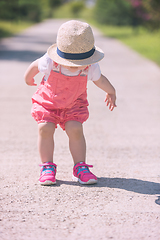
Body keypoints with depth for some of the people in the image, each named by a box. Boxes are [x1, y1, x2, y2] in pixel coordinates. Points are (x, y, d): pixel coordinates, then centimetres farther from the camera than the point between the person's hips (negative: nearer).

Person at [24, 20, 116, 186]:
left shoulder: (90, 67, -23)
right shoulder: (50, 62, -28)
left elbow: (99, 80, 2)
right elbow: (35, 66, -3)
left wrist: (111, 92, 20)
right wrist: (28, 77, 18)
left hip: (73, 105, 1)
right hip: (48, 101, -1)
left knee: (75, 130, -16)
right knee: (45, 128, -16)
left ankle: (80, 167, -2)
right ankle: (47, 167, -3)